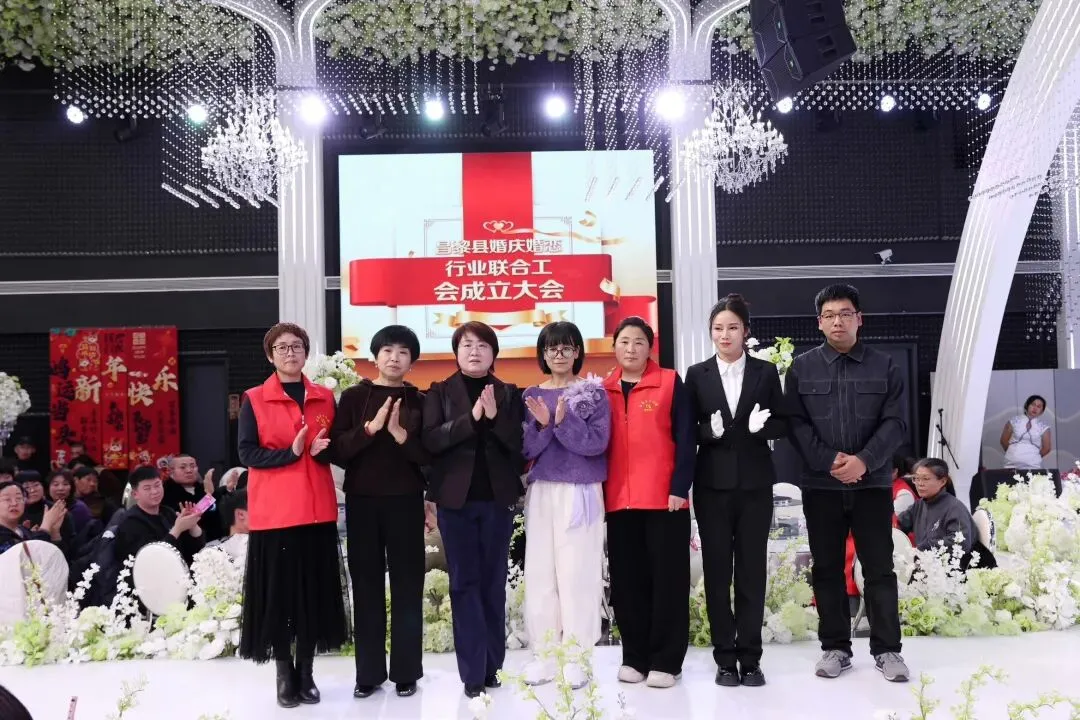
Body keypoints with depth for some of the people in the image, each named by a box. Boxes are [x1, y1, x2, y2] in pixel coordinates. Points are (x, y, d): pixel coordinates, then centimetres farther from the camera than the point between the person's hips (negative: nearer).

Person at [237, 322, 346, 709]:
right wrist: (290, 453, -19)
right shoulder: (254, 400, 1)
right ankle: (285, 674, 13)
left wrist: (320, 451, -9)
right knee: (278, 590, 1)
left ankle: (306, 672, 17)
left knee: (315, 590, 5)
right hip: (273, 510, -3)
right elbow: (247, 453, -6)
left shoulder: (325, 397, 10)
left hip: (317, 509, 3)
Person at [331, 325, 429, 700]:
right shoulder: (353, 397, 5)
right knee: (366, 584, 5)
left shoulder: (419, 401, 5)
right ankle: (368, 672, 14)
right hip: (362, 500, 0)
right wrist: (370, 428, -17)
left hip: (406, 501, 0)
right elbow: (337, 449, -4)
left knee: (407, 585, 3)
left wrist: (400, 434, -17)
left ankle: (406, 671, 12)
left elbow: (429, 455, -2)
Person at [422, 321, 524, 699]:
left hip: (497, 500, 1)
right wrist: (471, 418, -18)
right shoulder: (440, 392, 5)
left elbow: (520, 444, -2)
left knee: (493, 583, 6)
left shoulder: (509, 394, 8)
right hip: (456, 499, -1)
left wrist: (495, 417, -17)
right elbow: (430, 439, -8)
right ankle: (473, 672, 2)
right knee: (464, 583, -1)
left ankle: (491, 667, 14)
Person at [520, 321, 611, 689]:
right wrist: (542, 425, -15)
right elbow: (526, 449, 3)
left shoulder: (593, 393, 1)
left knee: (578, 572, -3)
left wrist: (563, 422, -21)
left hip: (581, 492, -3)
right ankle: (545, 653, 12)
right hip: (542, 492, 3)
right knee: (540, 572, 2)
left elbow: (597, 442, -9)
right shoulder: (531, 396, 9)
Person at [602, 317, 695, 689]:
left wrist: (680, 487, -11)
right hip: (618, 501, 3)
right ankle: (635, 657, 18)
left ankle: (666, 661, 10)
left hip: (664, 498, -3)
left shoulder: (670, 383, 1)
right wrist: (597, 490, 4)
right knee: (627, 581, 7)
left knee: (667, 578, 2)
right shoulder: (604, 390, 10)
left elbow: (685, 439, -3)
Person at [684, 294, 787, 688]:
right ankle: (725, 658, 12)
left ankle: (750, 658, 12)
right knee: (717, 570, 3)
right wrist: (710, 430, -17)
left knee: (752, 569, 4)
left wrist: (760, 426, -16)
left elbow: (782, 425, 5)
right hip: (712, 484, 0)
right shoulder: (697, 374, 3)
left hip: (755, 483, 0)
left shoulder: (766, 372, 4)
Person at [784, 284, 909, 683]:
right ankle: (835, 647, 17)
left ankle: (887, 649, 13)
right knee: (827, 569, 6)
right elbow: (796, 423, -1)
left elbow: (895, 422, -2)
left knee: (879, 568, 3)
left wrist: (864, 460, -16)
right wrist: (828, 461, -14)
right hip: (820, 485, 1)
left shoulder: (884, 366, 4)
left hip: (872, 483, 0)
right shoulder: (802, 368, 4)